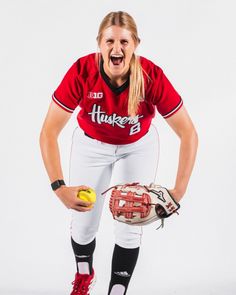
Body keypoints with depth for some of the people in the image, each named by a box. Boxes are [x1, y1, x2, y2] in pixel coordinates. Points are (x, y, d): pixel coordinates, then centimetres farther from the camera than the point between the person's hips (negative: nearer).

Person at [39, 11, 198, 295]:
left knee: (130, 227, 0)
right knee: (83, 226, 6)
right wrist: (59, 187, -40)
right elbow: (49, 132, -29)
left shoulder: (152, 76, -33)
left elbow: (188, 133, -26)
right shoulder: (82, 72, -33)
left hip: (139, 146, 0)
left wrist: (179, 191, -34)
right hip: (91, 144, 0)